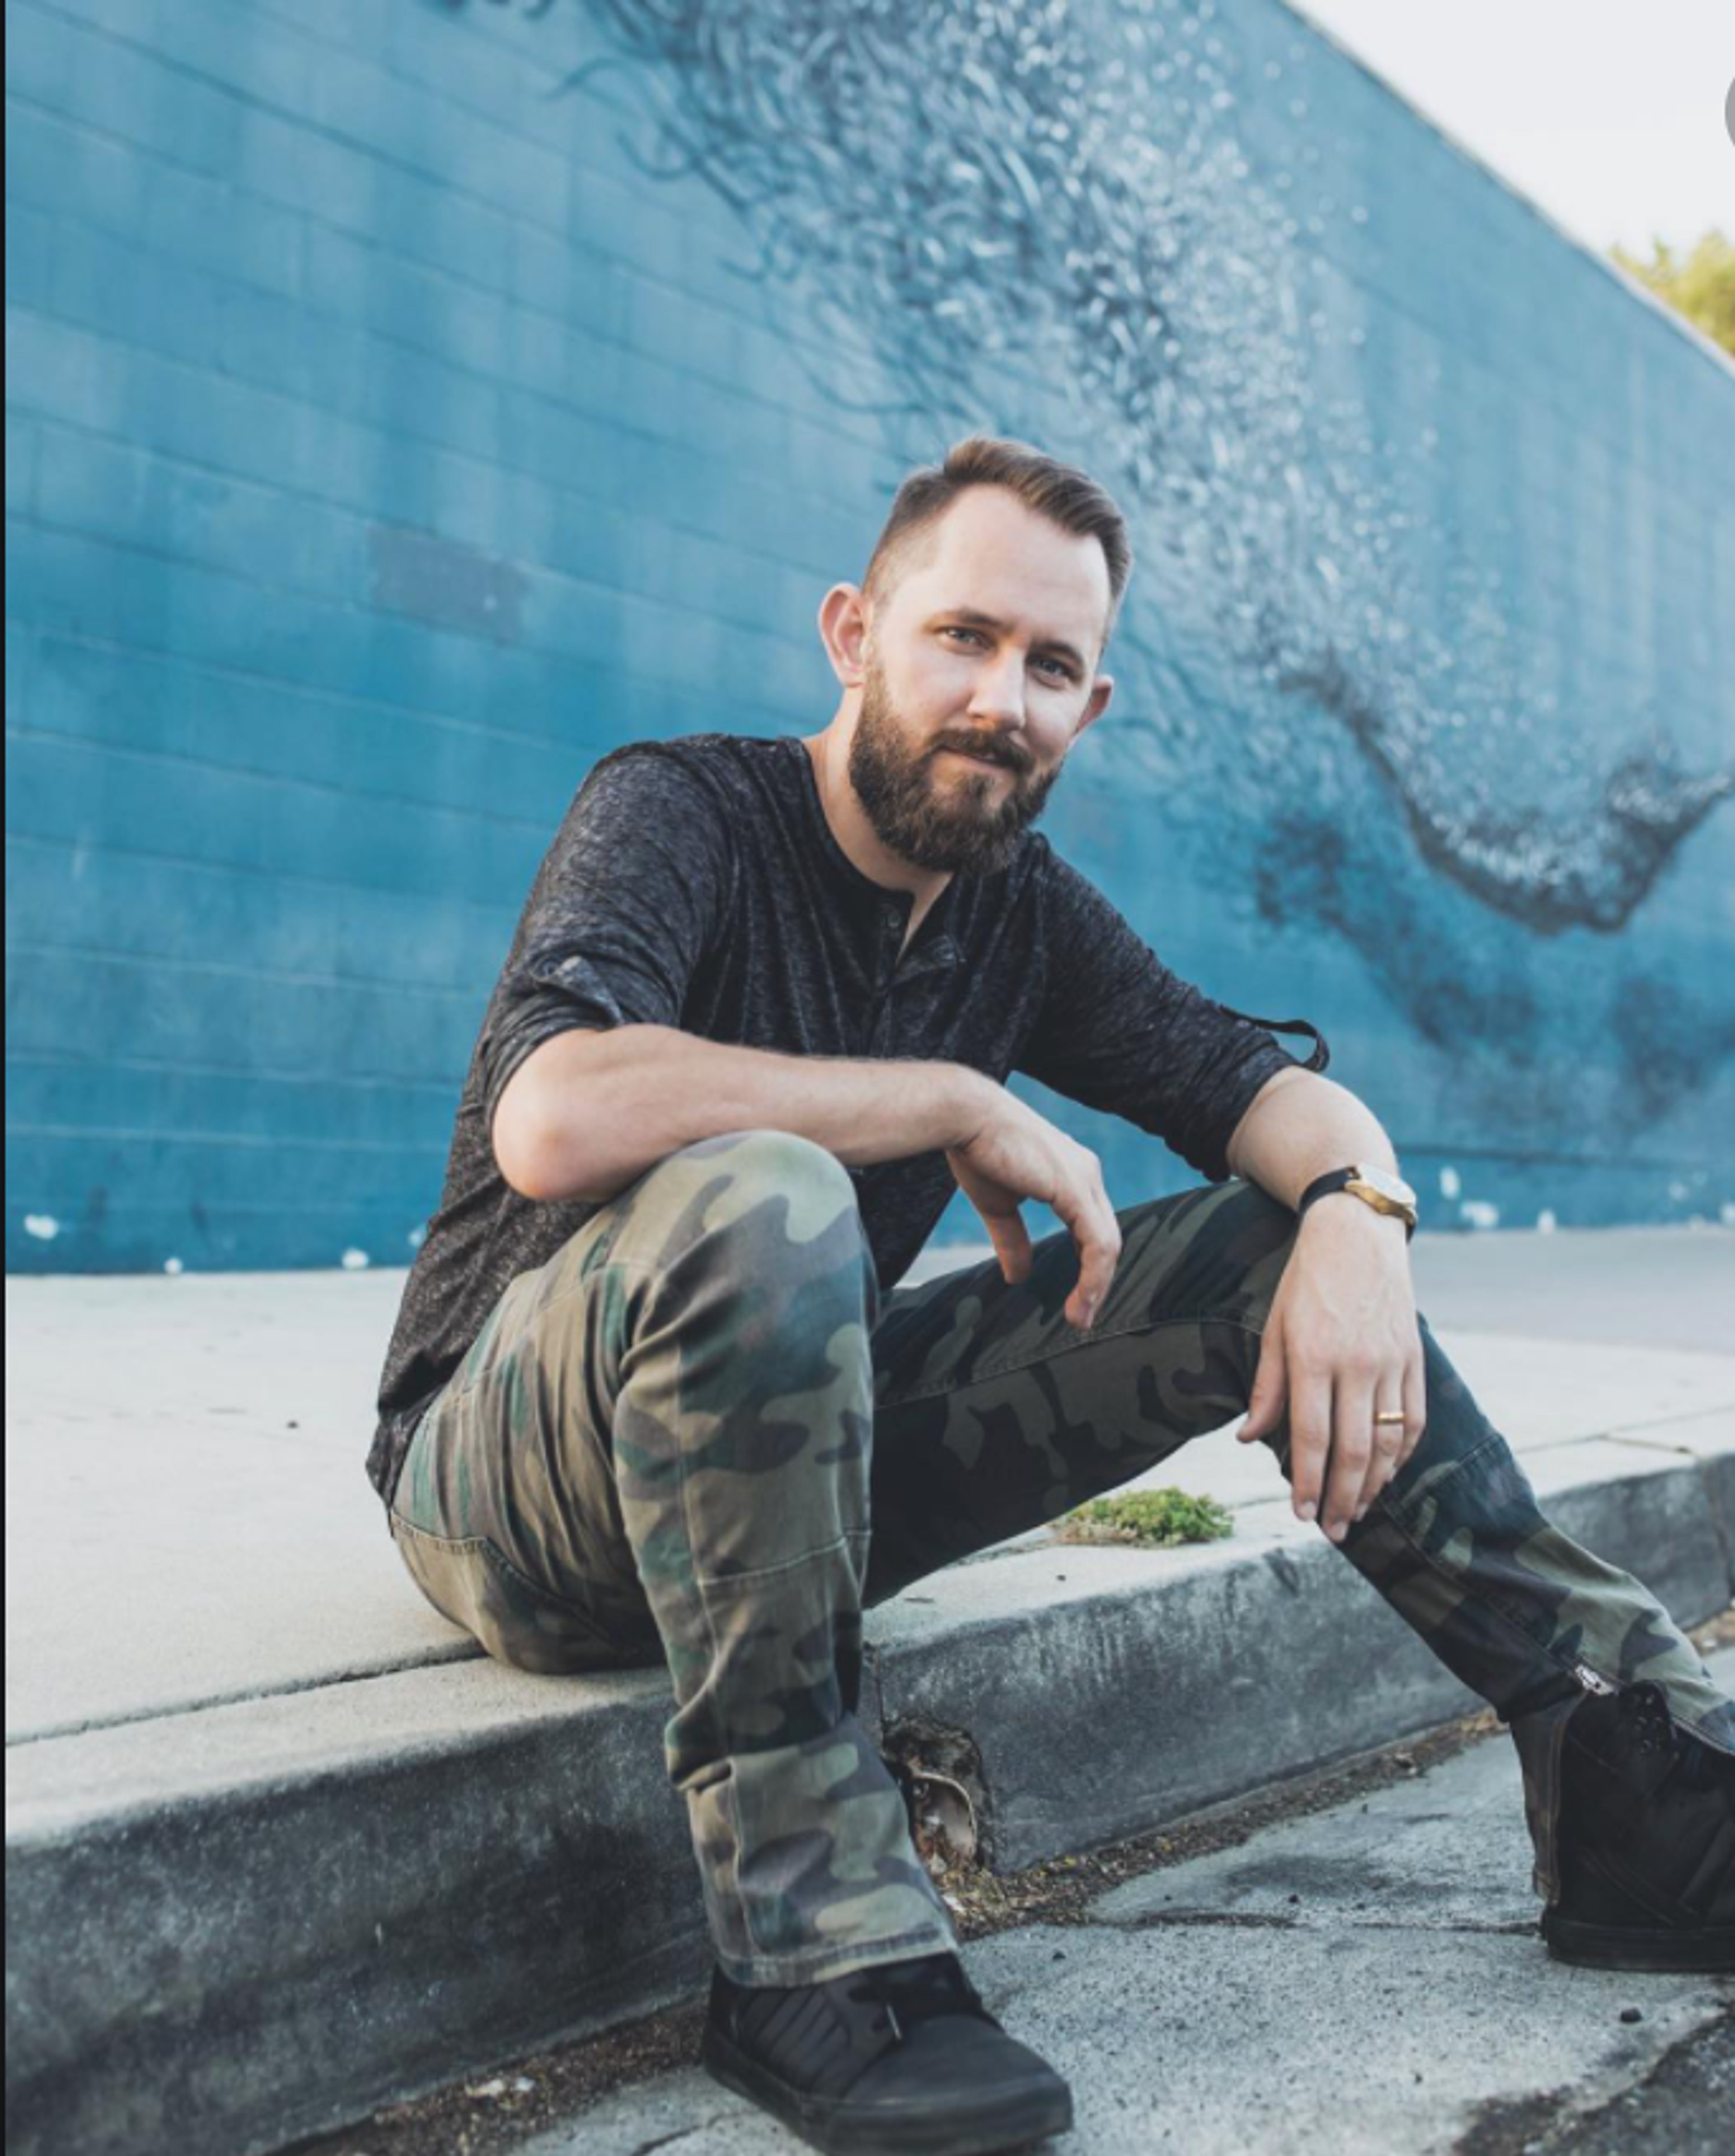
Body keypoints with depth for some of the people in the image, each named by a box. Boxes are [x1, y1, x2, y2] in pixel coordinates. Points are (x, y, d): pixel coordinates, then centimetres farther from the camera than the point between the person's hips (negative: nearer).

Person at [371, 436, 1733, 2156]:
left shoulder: (1025, 909, 4)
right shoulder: (684, 811, -15)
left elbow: (1271, 1089, 1)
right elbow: (553, 1120, -34)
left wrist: (1358, 1215, -23)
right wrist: (961, 1106, -26)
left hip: (795, 1455, 6)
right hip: (510, 1482, -6)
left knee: (1284, 1244, -3)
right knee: (755, 1205, -39)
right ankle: (812, 1960, -28)